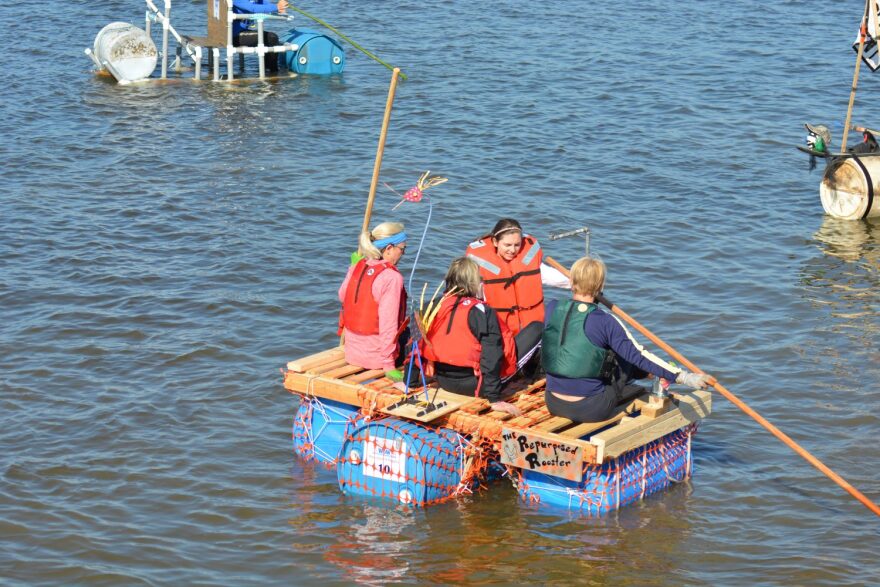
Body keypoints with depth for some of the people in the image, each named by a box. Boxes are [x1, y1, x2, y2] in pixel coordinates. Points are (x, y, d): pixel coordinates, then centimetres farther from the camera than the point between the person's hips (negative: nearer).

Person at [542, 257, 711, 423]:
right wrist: (682, 376, -11)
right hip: (591, 410, -4)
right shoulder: (605, 322, -16)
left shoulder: (552, 309, -5)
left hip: (554, 404, 4)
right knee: (626, 358, 17)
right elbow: (638, 356, -15)